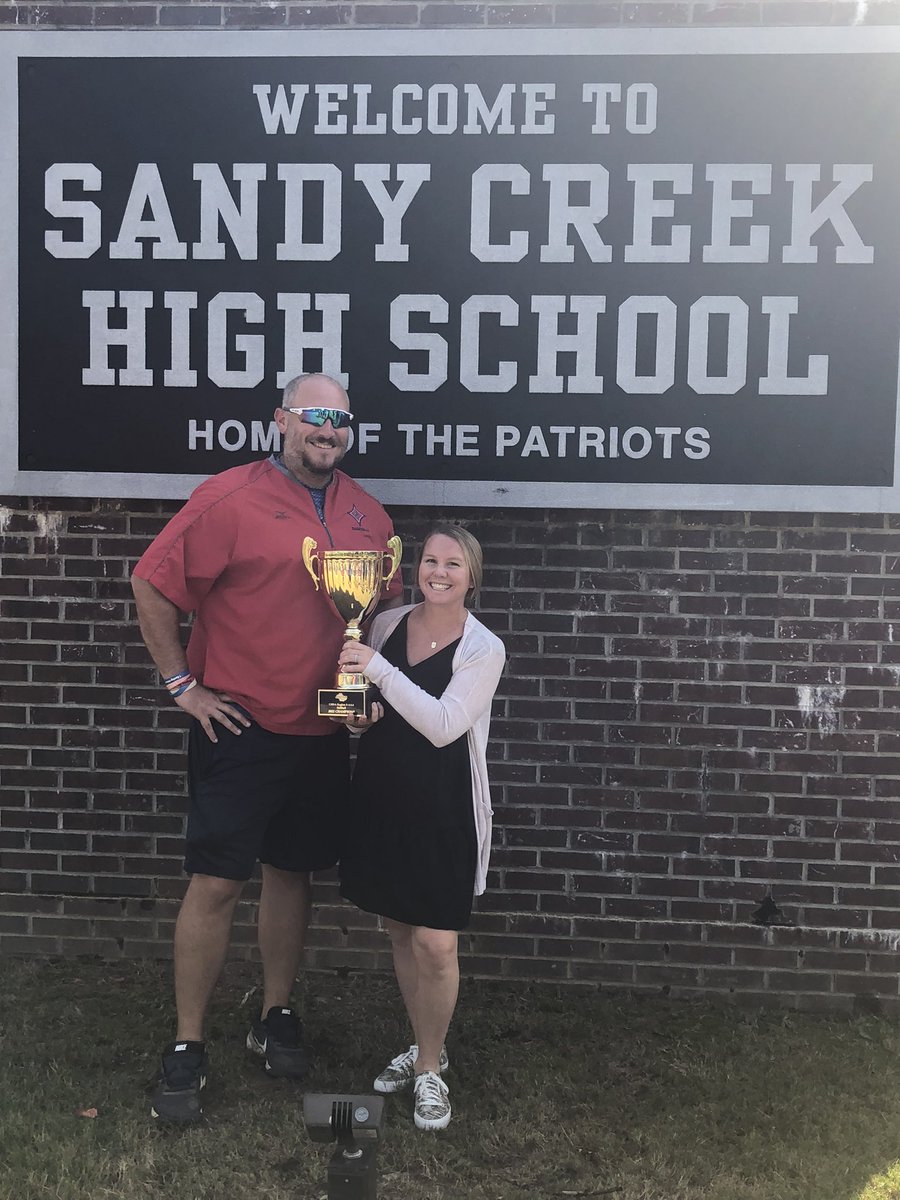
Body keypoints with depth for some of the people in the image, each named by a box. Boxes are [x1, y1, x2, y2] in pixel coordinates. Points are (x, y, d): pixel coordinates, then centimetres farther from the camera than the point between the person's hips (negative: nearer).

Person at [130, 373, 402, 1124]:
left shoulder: (366, 513, 6)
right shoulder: (229, 499, -10)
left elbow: (391, 602, 17)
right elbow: (152, 584, -8)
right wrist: (182, 684, -9)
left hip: (322, 731, 5)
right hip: (239, 726, -5)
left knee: (292, 872, 16)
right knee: (216, 883, -1)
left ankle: (277, 1017, 33)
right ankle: (186, 1049, 14)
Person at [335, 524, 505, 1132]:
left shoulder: (484, 648, -11)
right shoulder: (386, 625, 2)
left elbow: (443, 724, -22)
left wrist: (379, 670, -27)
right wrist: (360, 713, -6)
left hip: (443, 810, -5)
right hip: (381, 796, 5)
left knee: (437, 945, -3)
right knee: (399, 932, 16)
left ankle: (429, 1069, 19)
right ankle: (426, 1047, 36)